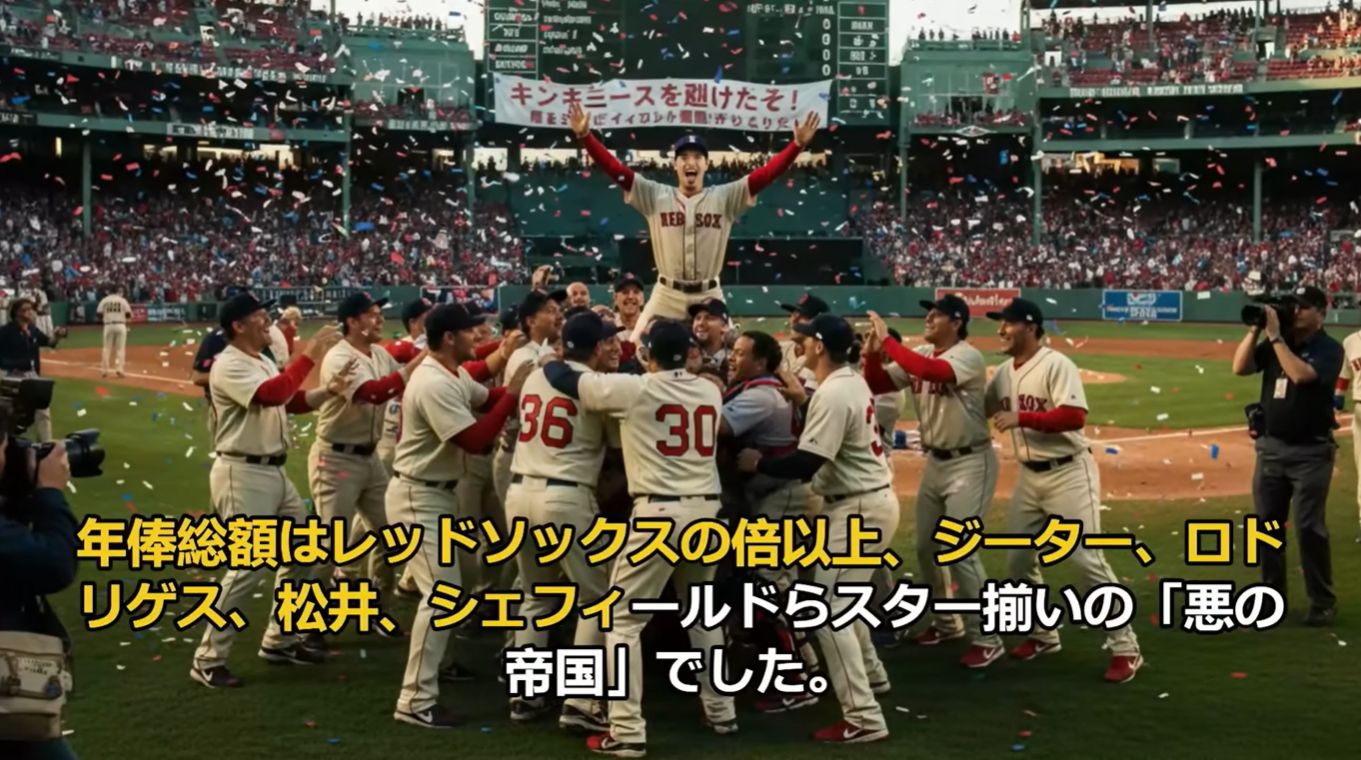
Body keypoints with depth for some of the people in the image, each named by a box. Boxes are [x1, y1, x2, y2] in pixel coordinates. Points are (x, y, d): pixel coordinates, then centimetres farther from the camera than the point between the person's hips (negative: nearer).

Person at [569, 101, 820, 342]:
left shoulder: (725, 198, 2)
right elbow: (616, 169, -6)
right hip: (666, 296, 0)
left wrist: (798, 144, -21)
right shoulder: (654, 196, 2)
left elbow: (766, 174, -8)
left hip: (709, 297, 1)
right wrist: (585, 135, -18)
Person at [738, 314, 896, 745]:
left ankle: (863, 719, -10)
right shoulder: (851, 382, 10)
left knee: (829, 611, -9)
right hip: (872, 501, 10)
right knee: (841, 600, 27)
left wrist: (757, 463, -11)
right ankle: (871, 677, 43)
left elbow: (805, 464, -23)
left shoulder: (832, 393, -20)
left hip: (859, 508, -10)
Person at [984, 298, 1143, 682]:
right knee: (1018, 559, 11)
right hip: (1029, 476, 8)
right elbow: (981, 409, 16)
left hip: (1068, 474, -8)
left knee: (1088, 560, -10)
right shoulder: (1003, 371, 8)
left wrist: (1021, 418, -26)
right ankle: (1044, 635, 30)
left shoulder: (1056, 365, -16)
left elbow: (1075, 416, -26)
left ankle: (1126, 649, -2)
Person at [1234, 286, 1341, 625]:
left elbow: (1301, 374, -24)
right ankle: (1272, 595, 22)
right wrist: (1256, 329, -9)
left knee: (1310, 528, -6)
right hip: (1270, 447, 6)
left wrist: (1275, 336, -19)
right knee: (1268, 524, 11)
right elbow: (1240, 367, 0)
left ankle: (1323, 603, 3)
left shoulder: (1329, 349, -7)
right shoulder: (1276, 343, 9)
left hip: (1310, 452, -6)